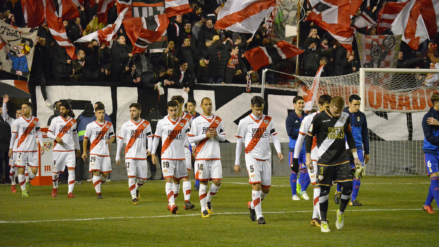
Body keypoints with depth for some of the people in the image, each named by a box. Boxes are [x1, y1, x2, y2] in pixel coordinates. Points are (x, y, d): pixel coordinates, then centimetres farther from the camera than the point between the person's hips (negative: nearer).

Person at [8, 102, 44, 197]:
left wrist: (42, 145, 0)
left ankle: (27, 182, 26)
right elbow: (13, 135, 4)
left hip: (33, 150, 2)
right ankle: (23, 190, 8)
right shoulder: (17, 121, 0)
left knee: (34, 170, -2)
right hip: (21, 149, -2)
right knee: (21, 170, -3)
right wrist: (11, 148, 3)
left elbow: (39, 133, 10)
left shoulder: (36, 120, 6)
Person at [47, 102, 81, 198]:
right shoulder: (55, 120, 2)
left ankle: (70, 192, -11)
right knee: (55, 171, 4)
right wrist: (56, 138, -17)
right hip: (58, 149, -1)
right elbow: (49, 133, 3)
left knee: (72, 170, -12)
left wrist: (78, 148, 25)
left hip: (70, 150, 1)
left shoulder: (73, 121, 9)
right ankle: (55, 188, 31)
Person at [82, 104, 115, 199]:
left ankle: (97, 183, 32)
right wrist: (84, 152, 7)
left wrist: (110, 140, -8)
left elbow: (112, 136, 16)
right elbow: (85, 138, 7)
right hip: (95, 153, -3)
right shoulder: (90, 126, -1)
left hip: (106, 153, 3)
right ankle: (98, 193, -8)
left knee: (105, 174, 2)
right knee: (96, 172, -11)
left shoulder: (109, 125, 7)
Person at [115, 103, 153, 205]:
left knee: (143, 178, 4)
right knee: (131, 176, -12)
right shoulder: (126, 125, 4)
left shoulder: (146, 124, 5)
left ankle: (136, 189, 35)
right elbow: (120, 140, 9)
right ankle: (134, 197, -2)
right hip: (130, 155, -1)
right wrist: (117, 156, 9)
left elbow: (150, 137, 0)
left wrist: (149, 149, -19)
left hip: (142, 155, 1)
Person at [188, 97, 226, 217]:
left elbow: (223, 137, 14)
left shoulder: (218, 120, 10)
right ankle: (204, 209, 7)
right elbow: (191, 139, -4)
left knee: (217, 182, -4)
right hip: (202, 157, -3)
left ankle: (208, 200, 23)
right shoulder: (196, 121, 0)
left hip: (216, 157, 3)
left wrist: (217, 135, -8)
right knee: (203, 182, 0)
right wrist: (205, 135, -14)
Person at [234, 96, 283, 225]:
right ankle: (259, 215, -10)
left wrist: (279, 151, -12)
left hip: (266, 158, 4)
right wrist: (237, 163, 3)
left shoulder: (268, 120, 8)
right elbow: (239, 142, 3)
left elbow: (274, 137, 8)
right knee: (256, 185, -15)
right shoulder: (244, 122, -1)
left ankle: (252, 205, 33)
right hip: (252, 157, -4)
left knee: (266, 188, 6)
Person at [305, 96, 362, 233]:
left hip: (342, 159, 4)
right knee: (324, 190, -2)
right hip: (325, 160, -3)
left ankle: (341, 213, 18)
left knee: (348, 186, -7)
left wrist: (355, 156, 17)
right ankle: (323, 222, 9)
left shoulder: (345, 117, 6)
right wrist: (308, 157, -3)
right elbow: (309, 136, 0)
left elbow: (349, 137, 18)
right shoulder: (320, 118, -7)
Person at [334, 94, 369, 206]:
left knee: (357, 174, -5)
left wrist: (367, 152, 16)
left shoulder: (361, 116, 9)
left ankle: (353, 199, 2)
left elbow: (365, 135, 16)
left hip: (358, 149, 3)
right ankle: (338, 191, 25)